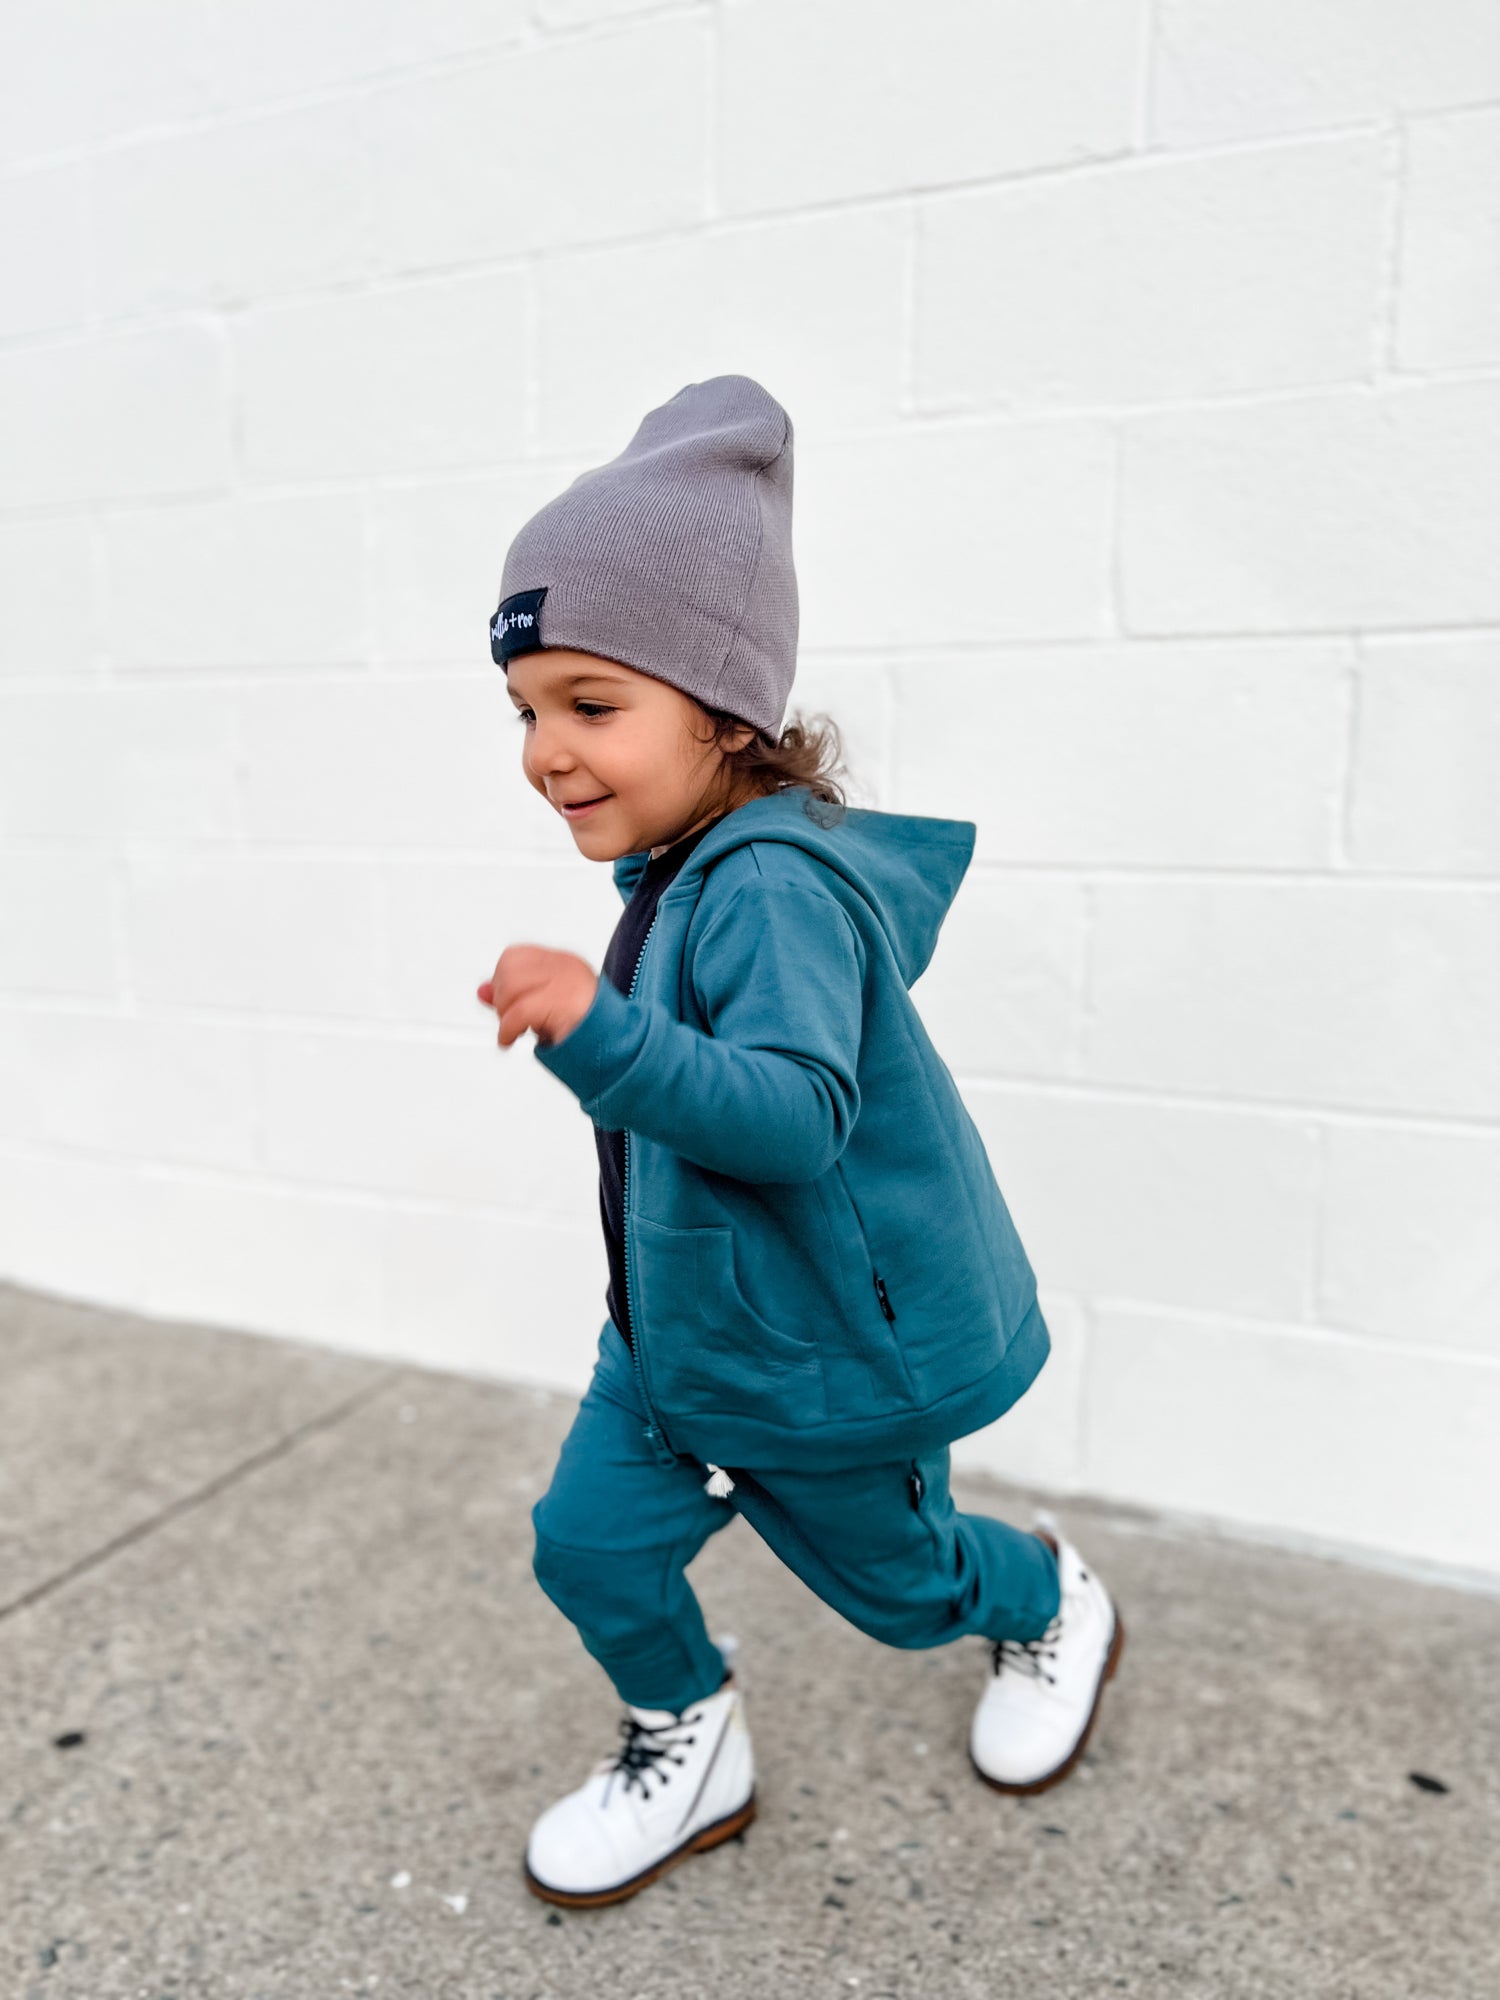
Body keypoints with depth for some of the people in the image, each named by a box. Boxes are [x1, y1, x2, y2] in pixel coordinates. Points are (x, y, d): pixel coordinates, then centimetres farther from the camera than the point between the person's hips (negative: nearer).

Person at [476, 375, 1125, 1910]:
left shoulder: (773, 885, -31)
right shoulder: (682, 870, 0)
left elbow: (798, 1109, -43)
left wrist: (603, 1039, -54)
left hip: (834, 1349, -8)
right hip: (672, 1328, 8)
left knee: (895, 1579, 19)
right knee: (587, 1541, 9)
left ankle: (1052, 1603, 53)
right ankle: (689, 1745, 38)